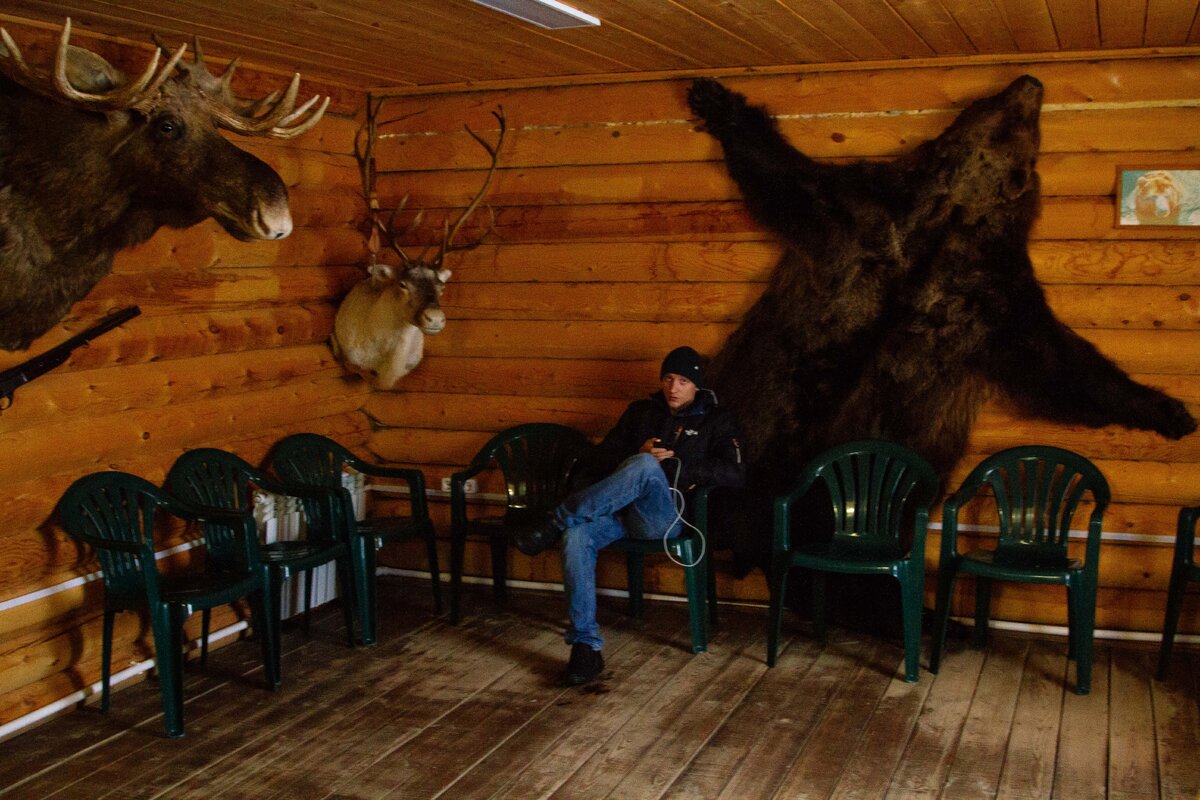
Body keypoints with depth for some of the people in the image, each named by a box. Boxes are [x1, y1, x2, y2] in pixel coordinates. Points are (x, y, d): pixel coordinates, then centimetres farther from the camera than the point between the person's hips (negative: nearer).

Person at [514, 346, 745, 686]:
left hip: (664, 517, -3)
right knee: (576, 537, -32)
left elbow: (735, 473, -2)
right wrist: (636, 454, -3)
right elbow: (595, 461, 18)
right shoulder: (641, 412, 25)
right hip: (622, 513, 3)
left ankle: (556, 524, -30)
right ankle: (586, 647, -29)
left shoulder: (716, 421, 15)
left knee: (645, 466, -38)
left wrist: (675, 465, -7)